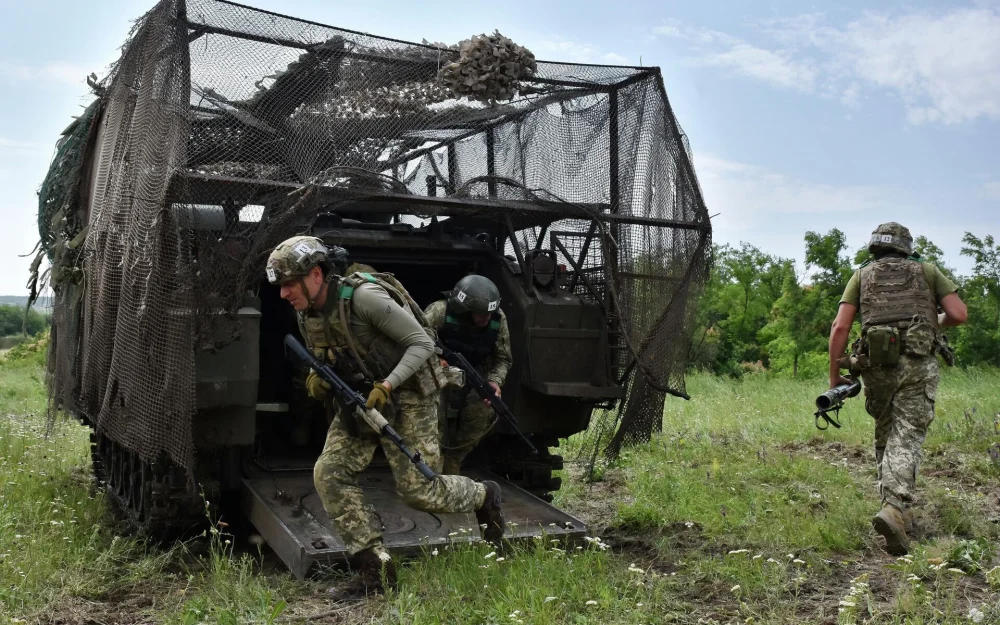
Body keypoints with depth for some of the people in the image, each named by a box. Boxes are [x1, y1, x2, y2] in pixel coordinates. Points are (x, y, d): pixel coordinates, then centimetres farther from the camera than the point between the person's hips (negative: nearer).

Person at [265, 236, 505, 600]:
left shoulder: (364, 297, -25)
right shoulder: (306, 314, -1)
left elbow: (422, 343, -21)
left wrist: (386, 385, -30)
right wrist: (317, 377, -7)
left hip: (406, 396, -7)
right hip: (359, 401, 7)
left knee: (417, 490, -7)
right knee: (329, 473, -9)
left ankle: (483, 496, 25)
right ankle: (375, 568, -1)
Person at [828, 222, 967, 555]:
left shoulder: (862, 275, 16)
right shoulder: (927, 271, 17)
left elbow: (840, 327, 5)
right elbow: (959, 314, 7)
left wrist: (834, 376, 8)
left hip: (877, 364, 1)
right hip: (918, 364, -1)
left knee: (885, 435, 18)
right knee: (906, 438, -7)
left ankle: (897, 506, 20)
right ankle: (894, 508, -26)